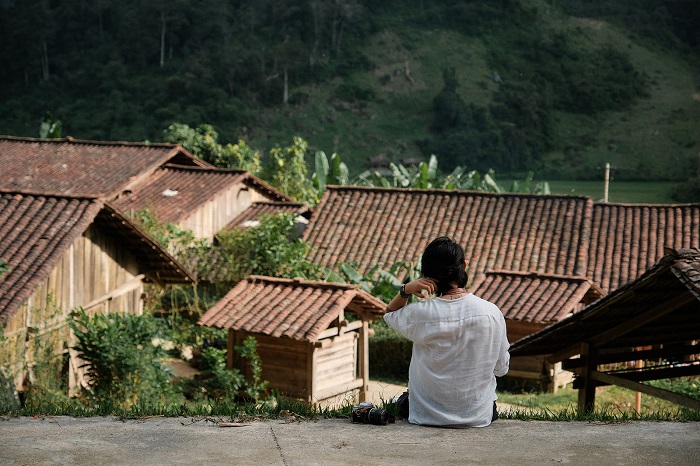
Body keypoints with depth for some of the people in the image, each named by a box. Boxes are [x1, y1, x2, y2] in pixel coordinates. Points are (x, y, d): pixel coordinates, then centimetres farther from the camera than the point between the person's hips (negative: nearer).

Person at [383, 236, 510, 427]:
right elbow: (501, 368, -3)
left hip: (428, 416, -1)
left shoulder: (421, 313, -20)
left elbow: (390, 314, 6)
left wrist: (406, 290, -14)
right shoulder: (492, 313, -17)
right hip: (478, 417, 1)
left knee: (403, 400, 34)